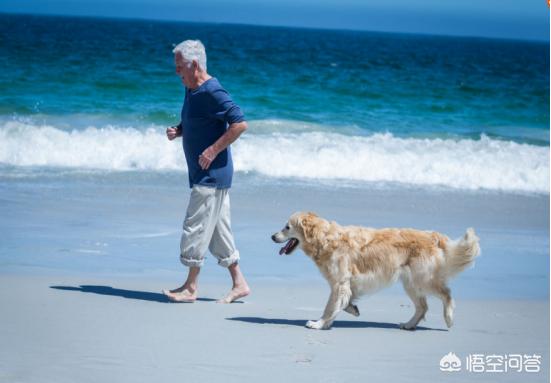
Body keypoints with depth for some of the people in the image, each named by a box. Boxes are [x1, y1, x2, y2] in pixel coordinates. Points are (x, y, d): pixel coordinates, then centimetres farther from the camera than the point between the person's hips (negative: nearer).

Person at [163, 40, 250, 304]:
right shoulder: (192, 91, 13)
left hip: (211, 174, -10)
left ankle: (190, 288, 2)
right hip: (204, 174, 10)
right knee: (218, 230, 12)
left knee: (196, 227, -6)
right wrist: (178, 131, 5)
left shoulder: (212, 92, -18)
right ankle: (239, 284, 17)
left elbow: (240, 124, -22)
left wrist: (213, 150, -21)